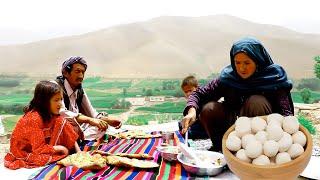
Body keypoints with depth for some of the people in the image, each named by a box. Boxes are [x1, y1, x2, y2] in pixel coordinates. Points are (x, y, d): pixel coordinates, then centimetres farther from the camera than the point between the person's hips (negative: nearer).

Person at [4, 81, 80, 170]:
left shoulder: (51, 114, -5)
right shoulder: (34, 119, -29)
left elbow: (70, 135, 0)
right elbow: (39, 148, -29)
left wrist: (79, 152, -8)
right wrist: (60, 148, -19)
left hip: (41, 146, 8)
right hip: (24, 154, -8)